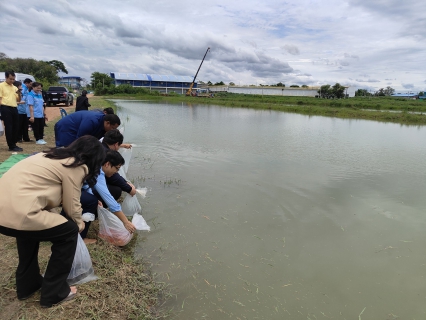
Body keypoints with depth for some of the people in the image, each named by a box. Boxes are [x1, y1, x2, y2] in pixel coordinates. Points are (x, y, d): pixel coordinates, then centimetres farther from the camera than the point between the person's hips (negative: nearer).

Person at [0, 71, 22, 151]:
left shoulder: (15, 87, 16)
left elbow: (18, 100, 16)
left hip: (14, 108, 6)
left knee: (15, 127, 8)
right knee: (8, 127, -4)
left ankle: (14, 144, 18)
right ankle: (11, 146, -1)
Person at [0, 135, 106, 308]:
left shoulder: (54, 156, 20)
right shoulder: (76, 167, -5)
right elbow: (71, 206, 1)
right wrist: (79, 225, 22)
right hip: (16, 215, -9)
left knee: (30, 225, 34)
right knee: (69, 232, 8)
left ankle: (27, 285, 42)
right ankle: (54, 293, 20)